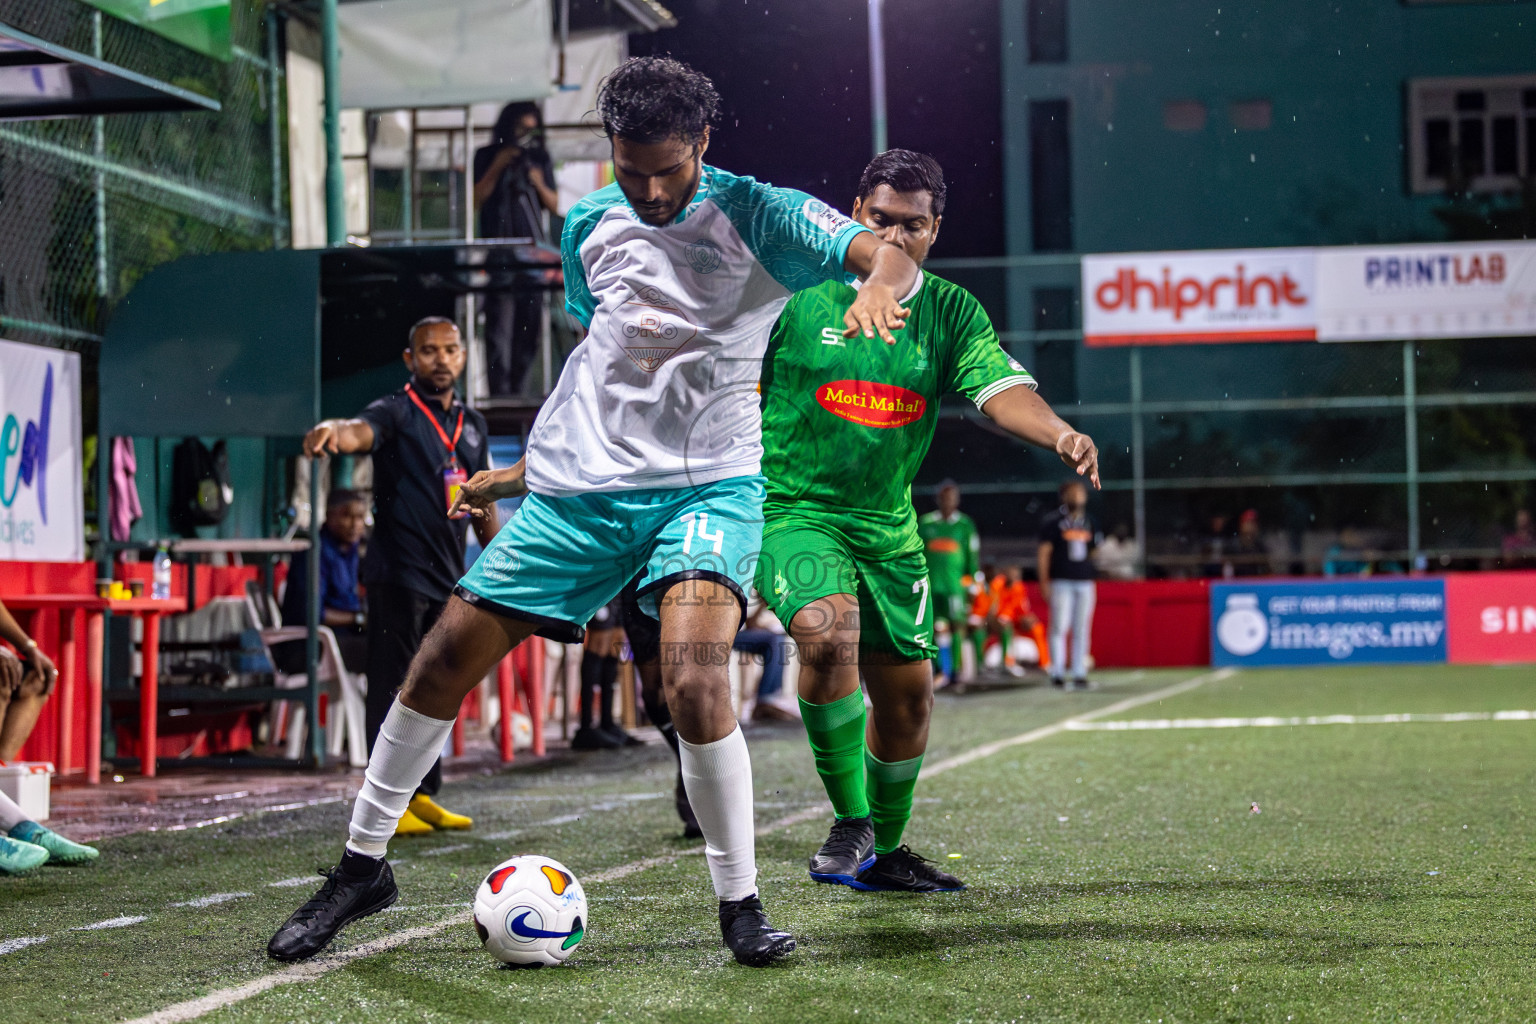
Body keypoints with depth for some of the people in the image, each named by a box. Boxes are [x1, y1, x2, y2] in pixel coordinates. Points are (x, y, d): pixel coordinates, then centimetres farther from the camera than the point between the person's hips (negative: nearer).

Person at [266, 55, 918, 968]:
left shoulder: (755, 215, -5)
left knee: (695, 686, -26)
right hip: (577, 484, 5)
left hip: (706, 485, -5)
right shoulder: (590, 226, 10)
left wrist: (879, 284, -40)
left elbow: (893, 258, -16)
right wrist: (525, 470, 27)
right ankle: (364, 867, 19)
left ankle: (742, 907, -8)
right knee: (447, 655, 1)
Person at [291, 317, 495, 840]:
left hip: (449, 580, 7)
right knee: (393, 689, -5)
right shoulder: (396, 412, -6)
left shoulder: (472, 424, 15)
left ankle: (423, 794, 22)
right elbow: (361, 431, -29)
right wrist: (333, 430, -53)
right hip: (398, 575, -7)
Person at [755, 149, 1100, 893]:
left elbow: (1000, 387, -13)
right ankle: (849, 820, -17)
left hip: (887, 522, 5)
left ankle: (882, 852, 32)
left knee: (908, 693, 10)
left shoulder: (951, 312, 3)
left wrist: (1059, 433, -33)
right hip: (791, 508, -5)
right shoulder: (798, 293, -6)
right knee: (828, 631, -32)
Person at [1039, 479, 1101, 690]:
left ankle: (1079, 673, 9)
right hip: (1061, 582, -5)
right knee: (1059, 627, -7)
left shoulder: (1089, 523, 15)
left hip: (1085, 582, 5)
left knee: (1081, 630, 5)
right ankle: (1057, 673, -3)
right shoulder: (1053, 521, -1)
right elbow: (1044, 551, -3)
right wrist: (1044, 581, -9)